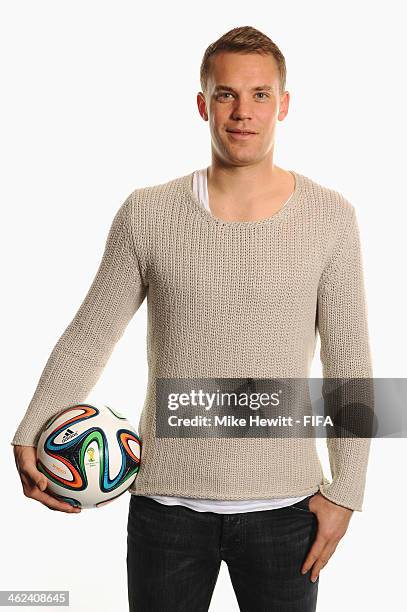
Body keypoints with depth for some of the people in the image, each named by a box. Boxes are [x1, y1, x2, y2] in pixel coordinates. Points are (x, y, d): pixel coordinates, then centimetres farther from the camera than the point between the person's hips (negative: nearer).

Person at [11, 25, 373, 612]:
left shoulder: (330, 217, -3)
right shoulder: (147, 213, -3)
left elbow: (349, 364, -1)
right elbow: (87, 339, 1)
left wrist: (346, 491, -2)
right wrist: (29, 436, -11)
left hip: (284, 504, 0)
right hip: (166, 501, 1)